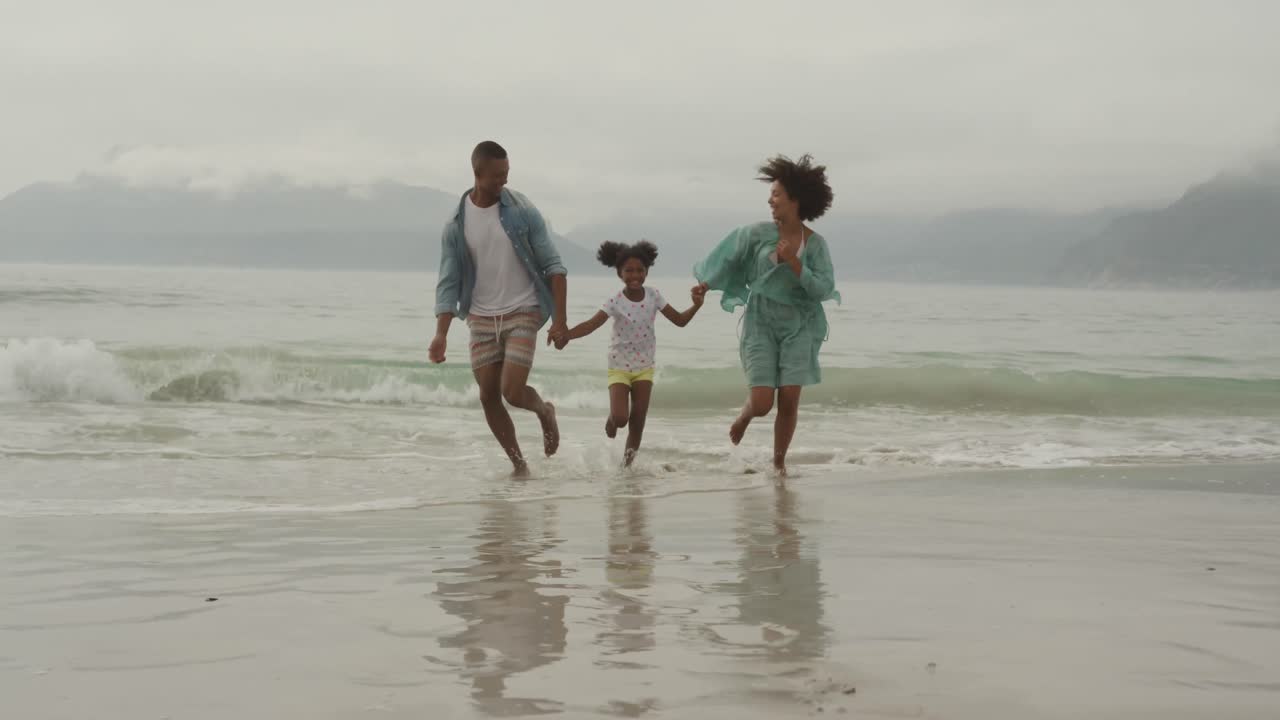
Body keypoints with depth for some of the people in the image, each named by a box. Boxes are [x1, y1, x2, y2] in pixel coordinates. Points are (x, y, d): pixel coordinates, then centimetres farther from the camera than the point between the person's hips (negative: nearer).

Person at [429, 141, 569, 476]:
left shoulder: (523, 212, -7)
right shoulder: (456, 224, -2)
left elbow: (552, 266, -5)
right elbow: (448, 282, -1)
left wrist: (560, 319, -12)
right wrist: (441, 333, -13)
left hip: (522, 313, -3)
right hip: (481, 318, 3)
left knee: (513, 392, -13)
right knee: (488, 397, 2)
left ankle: (544, 412, 21)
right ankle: (519, 463, 18)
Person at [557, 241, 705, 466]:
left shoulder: (653, 296, -5)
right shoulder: (615, 302, -15)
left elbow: (679, 320, 1)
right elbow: (591, 324, -26)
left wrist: (696, 306, -18)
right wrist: (566, 335, -44)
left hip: (644, 366, 3)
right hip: (619, 366, -3)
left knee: (638, 422, 1)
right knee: (620, 418, -16)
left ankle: (628, 463, 15)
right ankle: (611, 419, 21)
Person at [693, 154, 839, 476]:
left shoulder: (815, 244, -5)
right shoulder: (758, 233, -5)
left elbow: (824, 289, -12)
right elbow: (730, 259, 11)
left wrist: (793, 263, -21)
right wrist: (706, 285, 20)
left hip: (798, 326, 0)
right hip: (761, 324, 0)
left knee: (789, 400, -4)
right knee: (762, 403, -8)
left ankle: (779, 461, 16)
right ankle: (743, 416, 29)